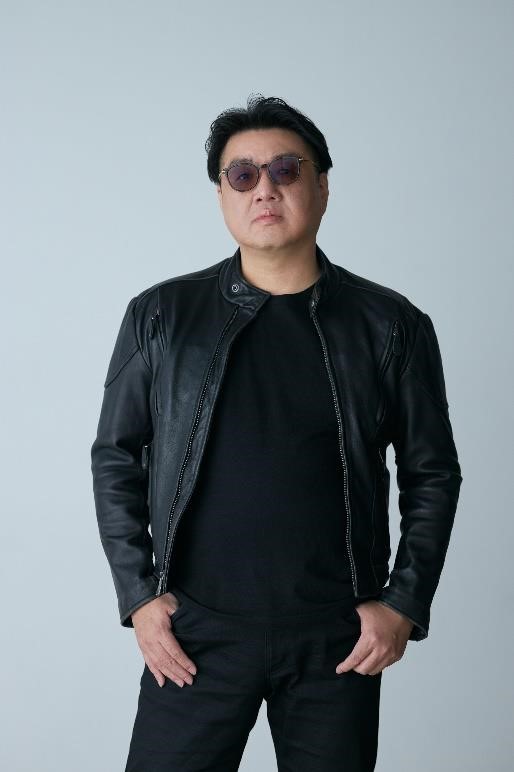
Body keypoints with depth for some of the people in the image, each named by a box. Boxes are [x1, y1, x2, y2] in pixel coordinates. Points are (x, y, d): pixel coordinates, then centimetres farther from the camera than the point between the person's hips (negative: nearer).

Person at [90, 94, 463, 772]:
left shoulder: (392, 326, 1)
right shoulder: (160, 317, 1)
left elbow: (432, 473, 6)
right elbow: (115, 460, 6)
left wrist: (406, 603, -1)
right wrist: (138, 595, 0)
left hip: (340, 640, 1)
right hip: (195, 633, 0)